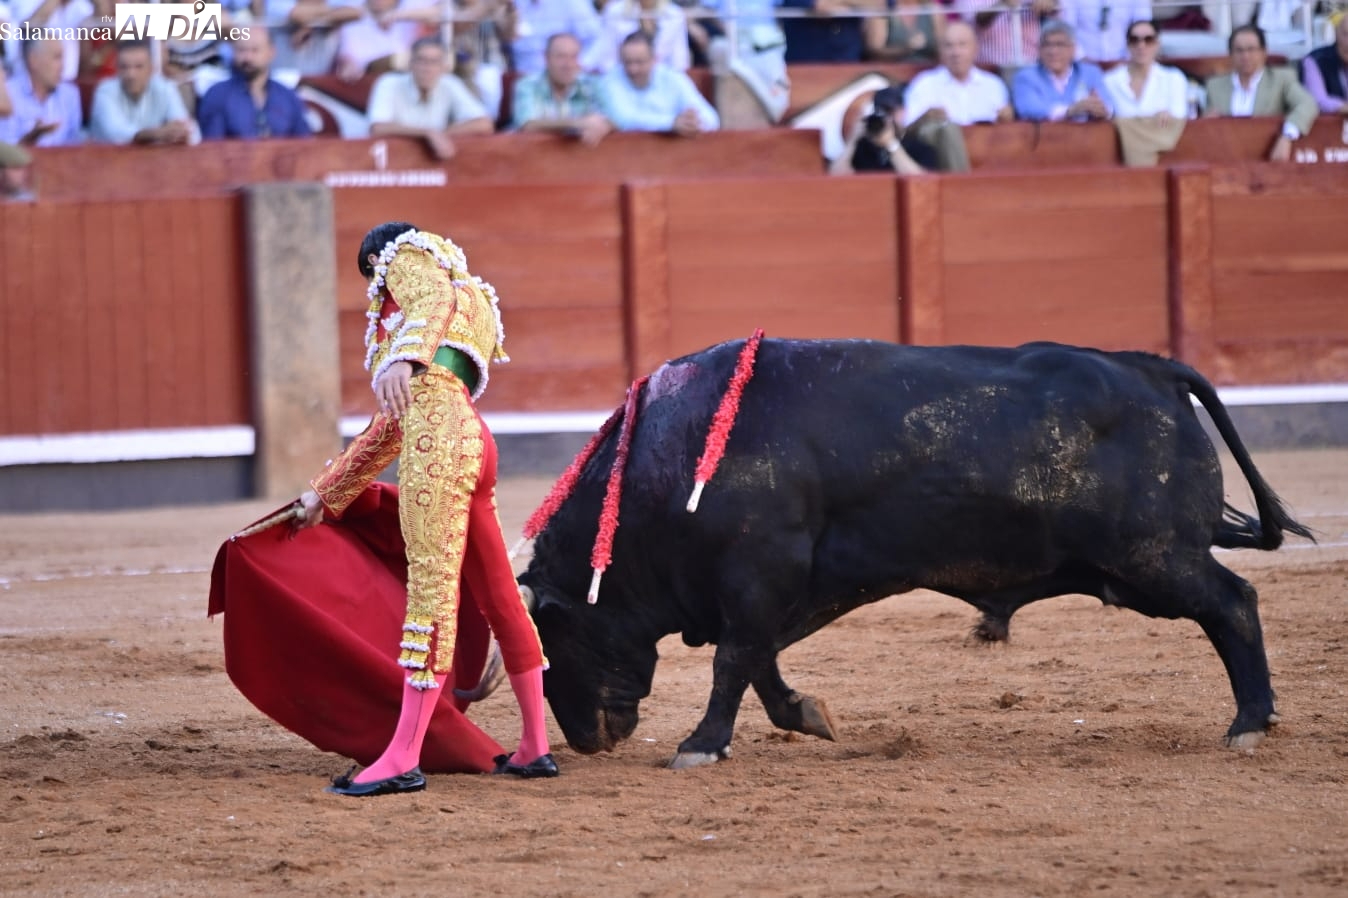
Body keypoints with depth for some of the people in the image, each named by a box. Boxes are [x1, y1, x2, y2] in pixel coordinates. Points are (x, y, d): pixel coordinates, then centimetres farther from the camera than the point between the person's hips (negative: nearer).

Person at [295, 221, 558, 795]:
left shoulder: (406, 260, 13)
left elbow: (434, 300, -14)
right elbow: (390, 428, 40)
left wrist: (403, 356, -32)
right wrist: (326, 493, 45)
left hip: (437, 426, -10)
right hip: (471, 441, 10)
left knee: (432, 586, -14)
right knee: (498, 597, 13)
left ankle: (403, 759, -20)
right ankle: (535, 748, 18)